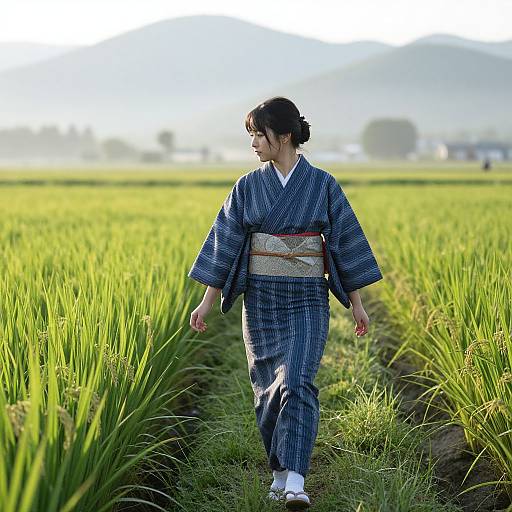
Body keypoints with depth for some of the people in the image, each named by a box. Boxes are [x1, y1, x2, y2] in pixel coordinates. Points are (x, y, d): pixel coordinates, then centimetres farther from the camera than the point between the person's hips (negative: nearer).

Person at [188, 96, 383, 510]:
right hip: (261, 300, 2)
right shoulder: (248, 187, 2)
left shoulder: (322, 184, -3)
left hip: (308, 300, -2)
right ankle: (281, 471, 22)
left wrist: (357, 302, 3)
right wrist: (207, 302, 0)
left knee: (297, 382, -18)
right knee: (269, 389, 6)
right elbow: (225, 243, 3)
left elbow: (345, 240, 1)